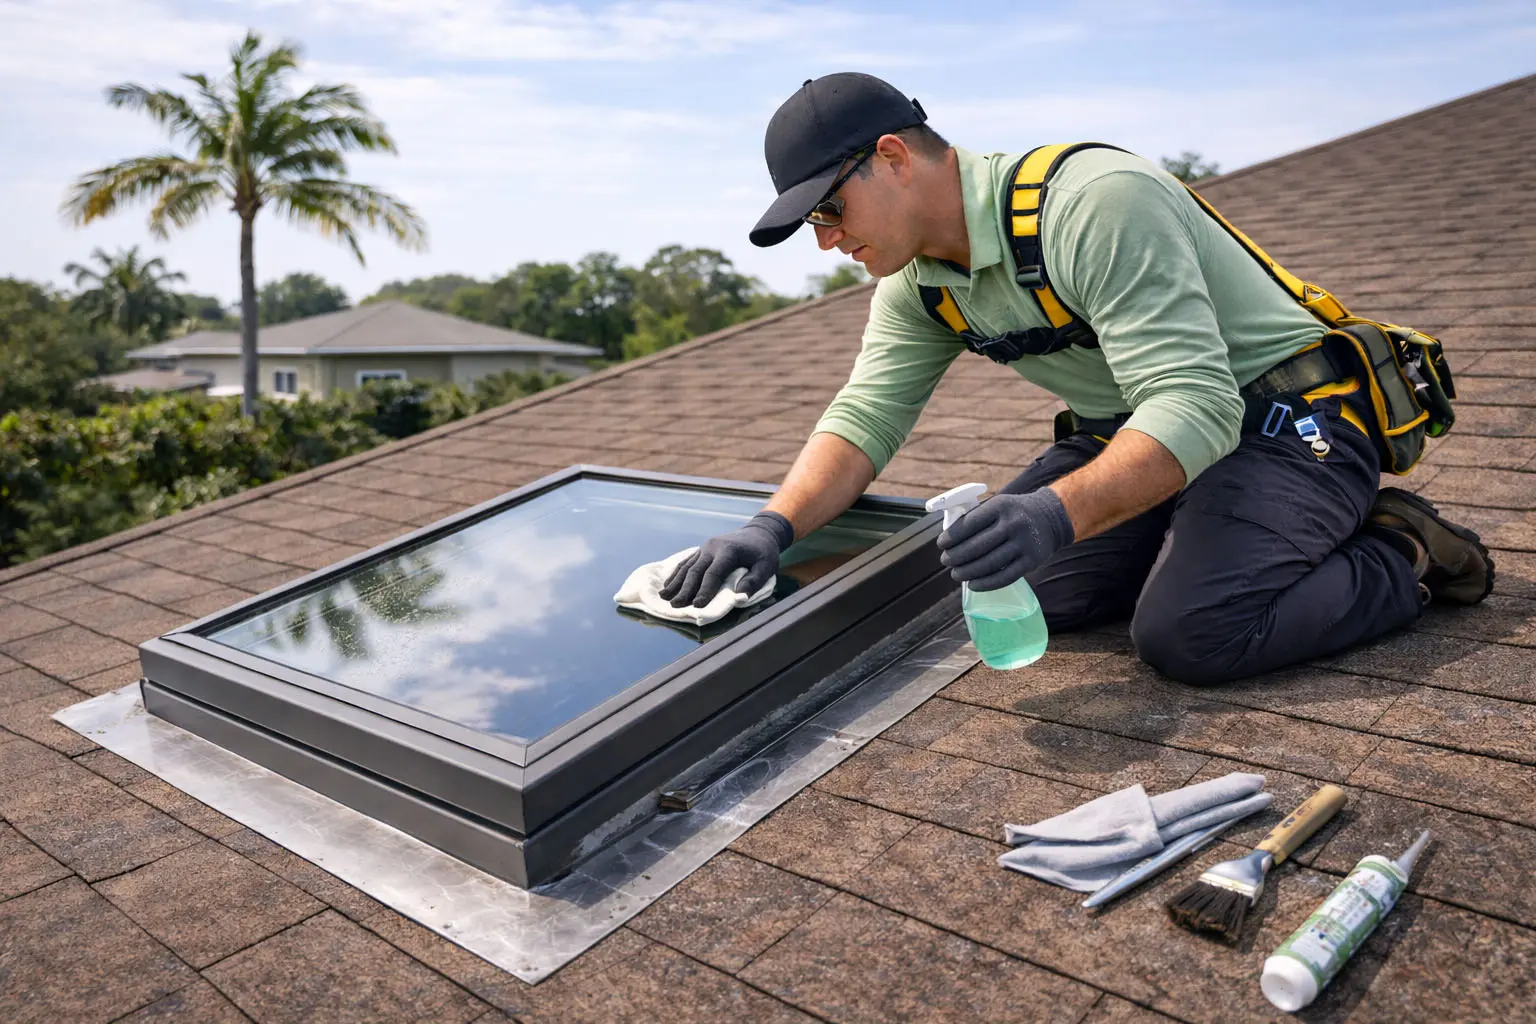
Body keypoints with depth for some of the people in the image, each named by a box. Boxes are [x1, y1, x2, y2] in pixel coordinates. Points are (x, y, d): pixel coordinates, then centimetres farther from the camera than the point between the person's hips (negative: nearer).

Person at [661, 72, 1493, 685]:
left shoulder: (1094, 202, -27)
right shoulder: (916, 284, 0)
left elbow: (1196, 406, -33)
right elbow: (863, 416, -2)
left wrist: (1058, 512, -48)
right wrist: (774, 526, -19)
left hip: (1288, 421, -7)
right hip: (1133, 433, 8)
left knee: (1186, 634, -28)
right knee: (1009, 580, -9)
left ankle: (1404, 557, -1)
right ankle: (1205, 535, 11)